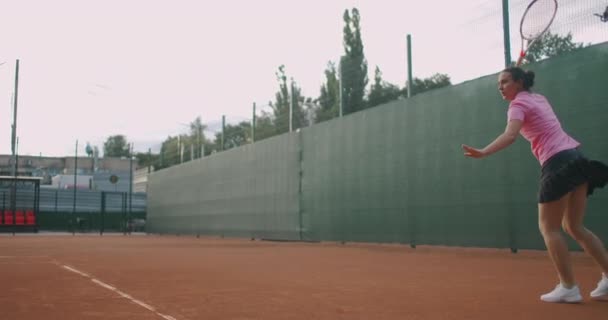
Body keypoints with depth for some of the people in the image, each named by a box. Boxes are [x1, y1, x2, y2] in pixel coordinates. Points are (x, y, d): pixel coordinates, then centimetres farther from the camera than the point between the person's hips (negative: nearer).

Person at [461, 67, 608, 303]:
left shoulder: (519, 104, -5)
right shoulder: (539, 98, 20)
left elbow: (510, 135, -26)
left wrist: (483, 153, -40)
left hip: (558, 163, -9)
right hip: (576, 158, 9)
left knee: (549, 227, -1)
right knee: (573, 227, 13)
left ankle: (568, 287, -2)